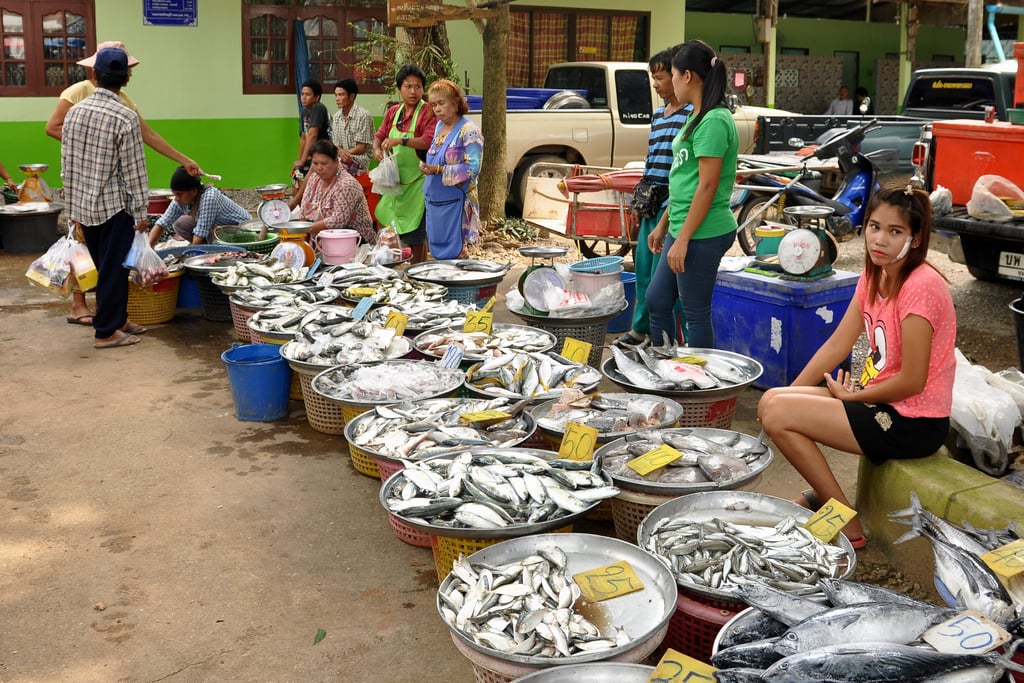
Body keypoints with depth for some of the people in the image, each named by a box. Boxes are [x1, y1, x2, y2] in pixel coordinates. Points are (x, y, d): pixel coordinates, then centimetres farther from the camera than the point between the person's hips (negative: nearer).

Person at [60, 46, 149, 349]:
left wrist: (72, 206, 17)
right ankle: (106, 331, 10)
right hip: (114, 206, -6)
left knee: (106, 267, 18)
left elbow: (66, 163, 8)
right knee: (114, 269, 4)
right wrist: (141, 213, -6)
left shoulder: (74, 111, 3)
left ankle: (117, 319, 30)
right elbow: (134, 169, -14)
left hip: (82, 205, 6)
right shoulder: (125, 117, -16)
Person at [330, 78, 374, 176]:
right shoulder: (336, 117, 11)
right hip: (341, 159, 6)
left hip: (359, 159, -6)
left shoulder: (363, 115, -10)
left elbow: (362, 148, -11)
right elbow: (335, 145, 8)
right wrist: (341, 152, -16)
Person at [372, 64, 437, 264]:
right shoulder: (393, 112, 10)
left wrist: (400, 140, -34)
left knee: (415, 235, -2)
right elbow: (380, 135, 18)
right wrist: (376, 149, -3)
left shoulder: (428, 113, -13)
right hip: (396, 179, 7)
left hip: (417, 181, -7)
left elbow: (428, 141, -26)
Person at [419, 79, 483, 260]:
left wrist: (438, 170, -22)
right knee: (436, 252, 12)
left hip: (454, 203, -8)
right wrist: (427, 167, 6)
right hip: (435, 201, 8)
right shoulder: (439, 126, 13)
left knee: (453, 254, -5)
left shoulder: (468, 131, -11)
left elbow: (473, 168, -19)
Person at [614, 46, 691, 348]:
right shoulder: (658, 114, 17)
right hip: (652, 203, 9)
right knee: (642, 266, 14)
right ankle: (640, 329, 26)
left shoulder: (692, 114, -11)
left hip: (673, 205, -9)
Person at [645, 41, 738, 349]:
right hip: (683, 229, 10)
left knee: (696, 313, 2)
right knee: (656, 301, 16)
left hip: (702, 234, -10)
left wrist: (682, 240, -20)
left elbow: (707, 186, -21)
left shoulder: (713, 121, -17)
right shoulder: (698, 118, 13)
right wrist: (663, 225, 21)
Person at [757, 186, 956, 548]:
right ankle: (822, 494, 16)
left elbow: (912, 381, -21)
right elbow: (837, 344, 6)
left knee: (777, 413, -15)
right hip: (883, 401, 9)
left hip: (914, 423, -9)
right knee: (771, 400, 2)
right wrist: (790, 395, -1)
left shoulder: (920, 286, -22)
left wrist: (852, 396, -7)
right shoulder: (875, 275, 5)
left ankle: (847, 527, -2)